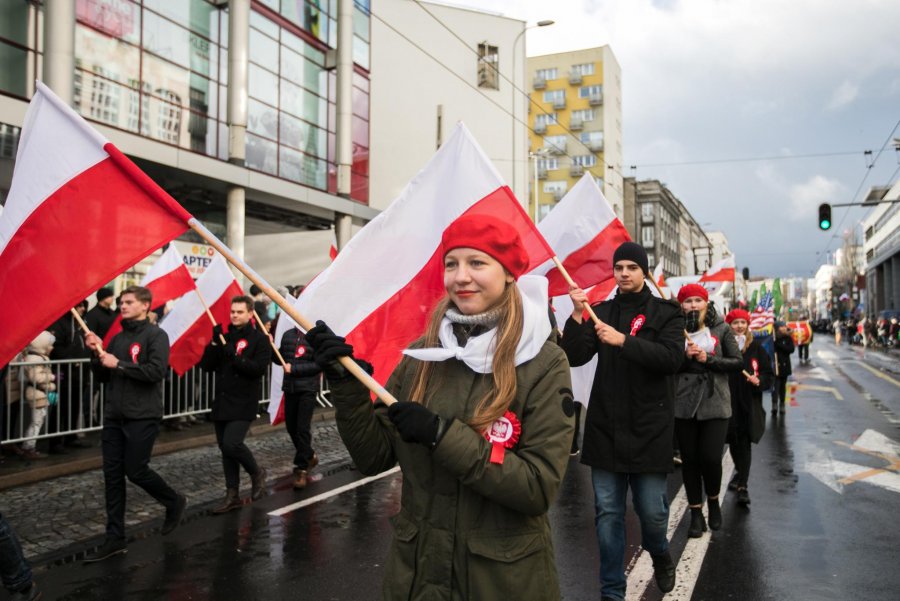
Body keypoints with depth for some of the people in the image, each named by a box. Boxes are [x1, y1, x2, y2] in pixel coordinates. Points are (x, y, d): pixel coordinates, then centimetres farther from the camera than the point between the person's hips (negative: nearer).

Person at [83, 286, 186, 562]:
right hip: (114, 416, 7)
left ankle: (174, 502, 25)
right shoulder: (118, 337, 14)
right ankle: (115, 538, 12)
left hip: (142, 417, -7)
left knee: (136, 471, -3)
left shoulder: (155, 335, -7)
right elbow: (103, 377, 17)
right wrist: (97, 353, 1)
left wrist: (119, 364, -17)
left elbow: (157, 371, -20)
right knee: (112, 475, 5)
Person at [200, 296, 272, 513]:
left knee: (232, 444, -19)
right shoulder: (225, 337, 14)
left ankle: (257, 472, 9)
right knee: (225, 449, 9)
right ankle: (232, 495, 19)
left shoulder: (259, 339, -3)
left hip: (243, 404, -6)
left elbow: (259, 368, -15)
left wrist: (234, 356, -20)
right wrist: (214, 344, -7)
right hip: (222, 402, 6)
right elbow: (206, 366, 6)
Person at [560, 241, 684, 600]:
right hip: (605, 427, 3)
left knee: (652, 510, 3)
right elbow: (573, 358, -1)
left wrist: (623, 341, -22)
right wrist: (578, 316, -14)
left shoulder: (665, 313, 3)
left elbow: (671, 358, -14)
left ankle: (660, 555, 38)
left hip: (649, 430, -2)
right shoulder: (601, 312, 10)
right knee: (608, 513, 7)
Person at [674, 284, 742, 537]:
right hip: (684, 403, 1)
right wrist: (685, 357, -15)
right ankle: (696, 513, 21)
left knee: (711, 458, -6)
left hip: (715, 403, -1)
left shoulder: (721, 328, 3)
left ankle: (713, 501, 25)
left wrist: (708, 359, -12)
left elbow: (738, 362, 0)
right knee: (689, 459, 6)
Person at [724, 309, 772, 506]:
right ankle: (740, 474, 39)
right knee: (733, 441, 13)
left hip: (749, 402, -1)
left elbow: (768, 374, 5)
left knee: (744, 443, -4)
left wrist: (759, 380, -15)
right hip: (728, 400, 1)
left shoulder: (756, 347, 3)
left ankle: (742, 486, -1)